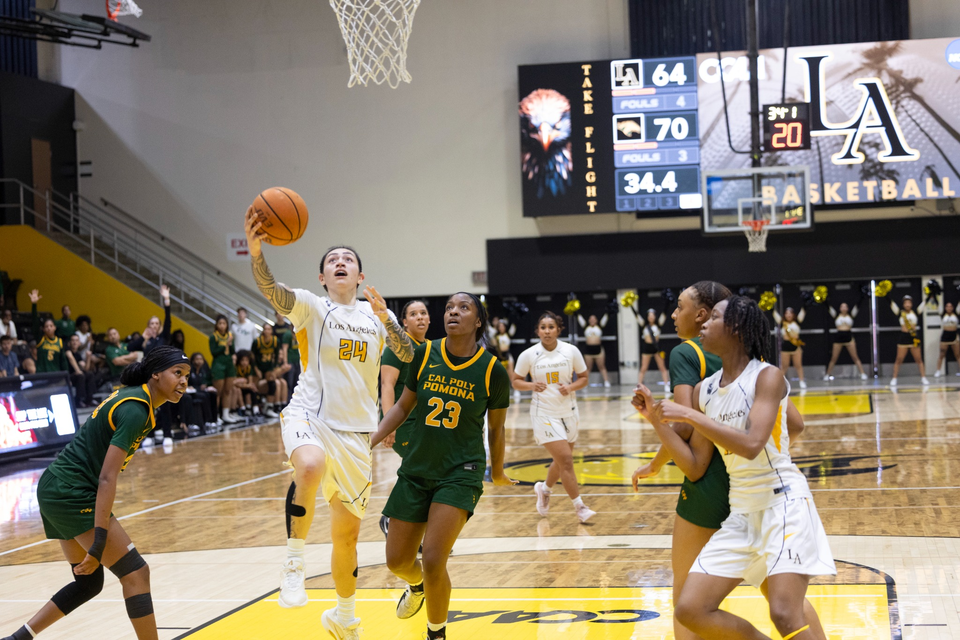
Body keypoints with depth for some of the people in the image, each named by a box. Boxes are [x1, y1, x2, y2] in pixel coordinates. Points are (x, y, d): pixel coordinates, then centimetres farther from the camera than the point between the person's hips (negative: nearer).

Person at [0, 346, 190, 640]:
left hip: (55, 488, 10)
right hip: (72, 494, -10)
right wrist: (98, 545, -28)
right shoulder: (135, 410, -19)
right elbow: (107, 479, -25)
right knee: (135, 573, -8)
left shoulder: (131, 396, 10)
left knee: (88, 582, 16)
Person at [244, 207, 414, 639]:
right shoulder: (310, 305, -1)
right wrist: (255, 251, -41)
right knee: (311, 466, -41)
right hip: (309, 417, -4)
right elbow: (272, 291, -22)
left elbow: (410, 358, 1)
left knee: (347, 533, 11)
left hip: (355, 433, 4)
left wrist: (386, 318, -13)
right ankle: (293, 563, -25)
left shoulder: (375, 315, 12)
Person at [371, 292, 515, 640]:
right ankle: (416, 585, 49)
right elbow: (403, 406, 9)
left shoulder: (493, 371, -9)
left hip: (461, 473, -3)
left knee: (433, 562, -18)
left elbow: (496, 428, 6)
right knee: (397, 562, 11)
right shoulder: (425, 355, -4)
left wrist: (497, 472, 18)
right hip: (416, 469, 4)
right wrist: (370, 441, 0)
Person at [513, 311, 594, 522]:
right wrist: (532, 385, -19)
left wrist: (571, 387, -15)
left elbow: (584, 377, 5)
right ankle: (579, 506, -2)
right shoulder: (529, 355, -9)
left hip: (569, 412, 4)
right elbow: (515, 380, 1)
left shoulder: (571, 351, -5)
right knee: (565, 459, -12)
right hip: (544, 413, -4)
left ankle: (544, 489, 44)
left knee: (561, 461, 16)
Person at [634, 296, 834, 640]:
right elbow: (695, 463, 8)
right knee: (690, 610, -1)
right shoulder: (704, 390, 7)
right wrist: (655, 418, 1)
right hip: (740, 511, 7)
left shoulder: (767, 376, -11)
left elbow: (751, 445, -25)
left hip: (782, 501, -7)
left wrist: (688, 415, -23)